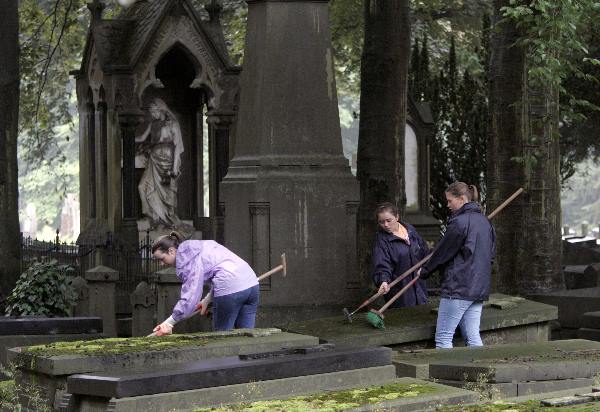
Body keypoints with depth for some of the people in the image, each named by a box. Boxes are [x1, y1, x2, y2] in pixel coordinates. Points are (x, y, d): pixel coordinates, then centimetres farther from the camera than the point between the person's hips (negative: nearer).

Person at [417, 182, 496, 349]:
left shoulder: (459, 222, -13)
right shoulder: (485, 221, 13)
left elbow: (442, 252, -6)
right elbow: (491, 253, 21)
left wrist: (425, 271, 9)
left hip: (457, 288, -9)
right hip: (480, 288, 9)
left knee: (443, 338, -5)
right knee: (473, 337, 10)